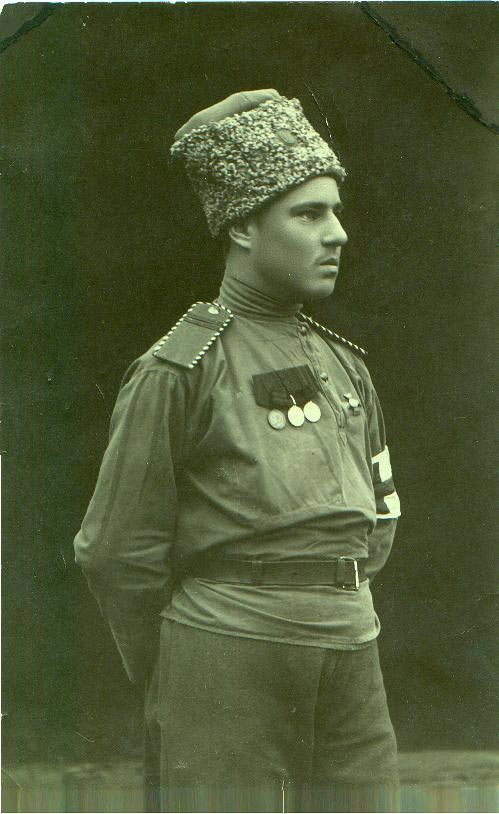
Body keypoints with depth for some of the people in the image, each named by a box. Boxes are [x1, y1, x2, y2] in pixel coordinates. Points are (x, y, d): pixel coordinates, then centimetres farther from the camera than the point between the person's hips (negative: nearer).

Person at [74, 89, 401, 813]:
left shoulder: (344, 365, 12)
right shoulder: (177, 370, -7)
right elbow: (118, 555, -2)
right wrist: (173, 687, 8)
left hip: (352, 668, 6)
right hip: (228, 668, -6)